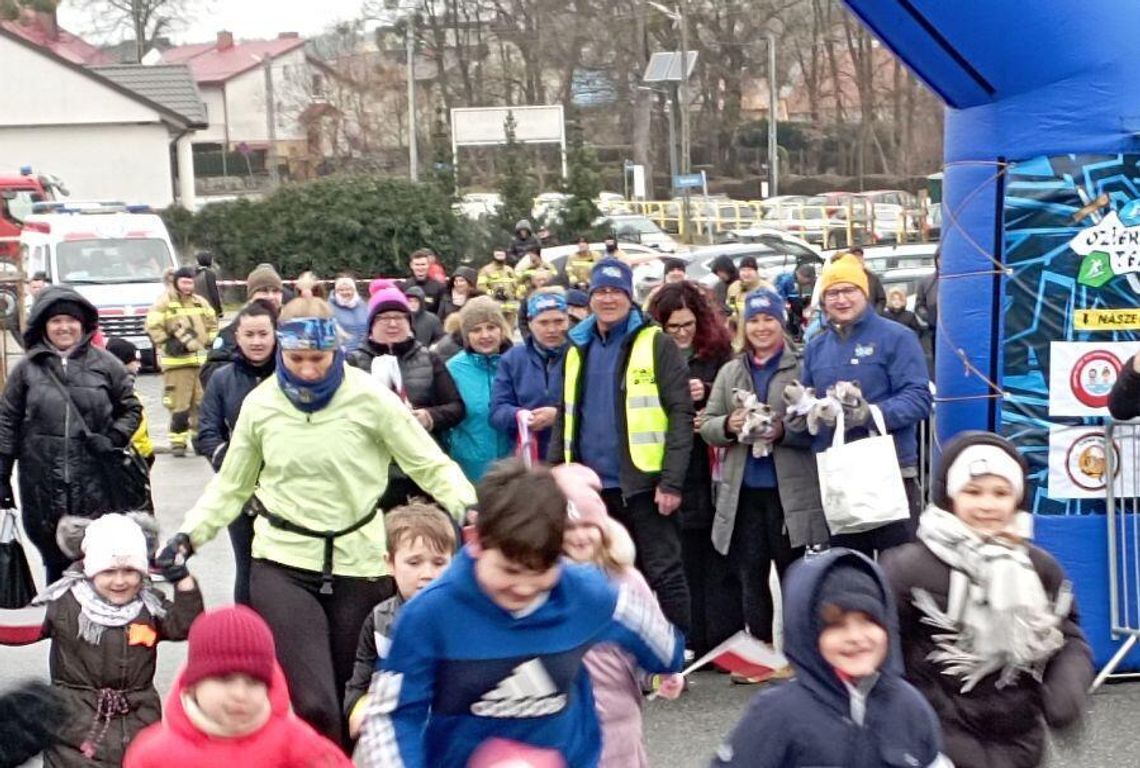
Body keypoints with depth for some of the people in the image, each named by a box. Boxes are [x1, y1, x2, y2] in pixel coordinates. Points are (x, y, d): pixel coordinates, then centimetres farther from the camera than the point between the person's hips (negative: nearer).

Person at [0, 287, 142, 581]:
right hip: (44, 488, 0)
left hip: (97, 489, 0)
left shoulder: (105, 364, 4)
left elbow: (131, 409, 12)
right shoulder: (27, 369, 5)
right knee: (56, 563, 5)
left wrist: (113, 439, -6)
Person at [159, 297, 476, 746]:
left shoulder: (369, 397, -7)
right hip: (283, 564, 0)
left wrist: (469, 510, -19)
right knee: (310, 705, -13)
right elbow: (231, 485, 12)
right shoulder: (260, 404, 0)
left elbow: (430, 464, -2)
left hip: (358, 564, 0)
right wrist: (189, 535, 1)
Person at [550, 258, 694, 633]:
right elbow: (566, 418, 18)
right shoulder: (578, 348, 12)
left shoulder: (656, 343, -4)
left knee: (664, 573, -1)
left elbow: (680, 414, -9)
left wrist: (672, 482, -15)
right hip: (594, 486, 6)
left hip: (644, 484, -5)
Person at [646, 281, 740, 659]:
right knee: (686, 558, 6)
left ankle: (726, 640, 9)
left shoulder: (719, 351, 3)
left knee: (720, 556, 3)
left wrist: (707, 392, -14)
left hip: (715, 469, -1)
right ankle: (693, 642, 13)